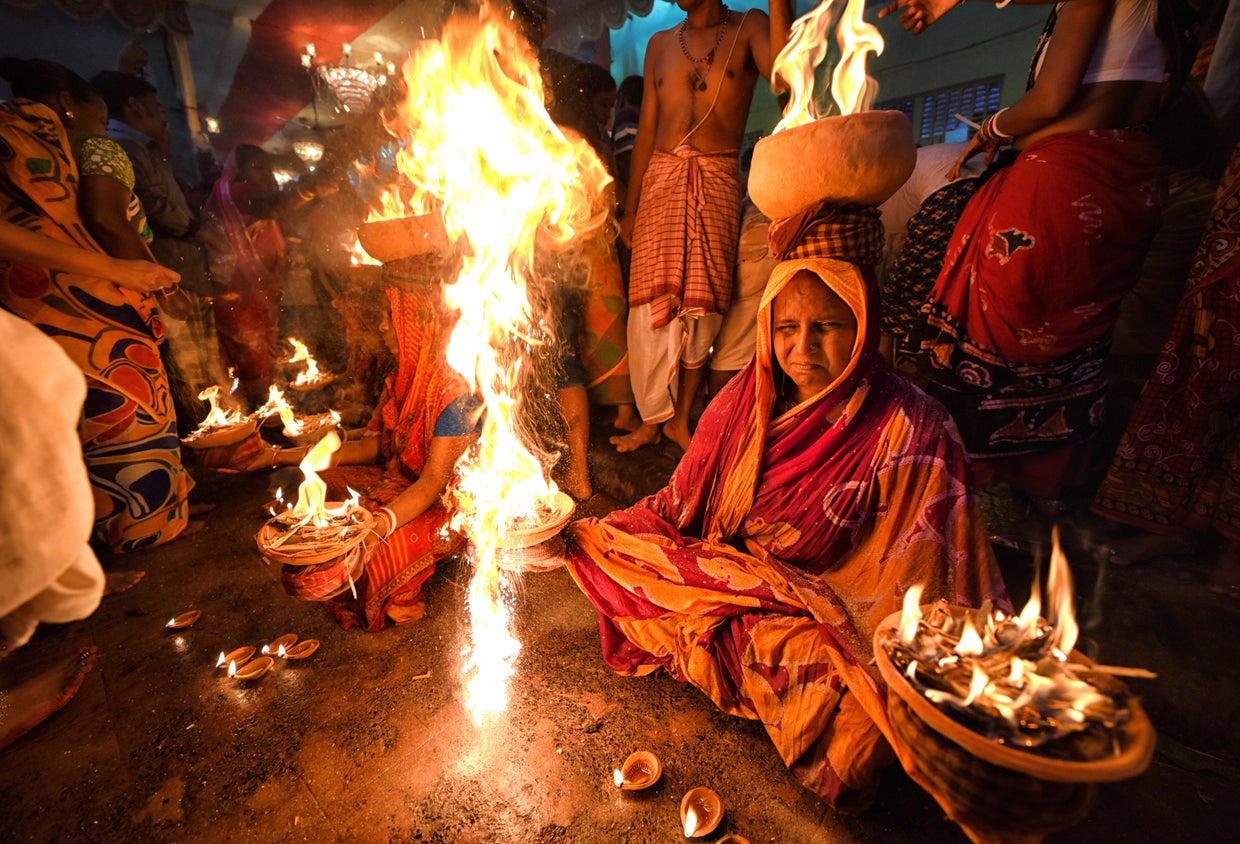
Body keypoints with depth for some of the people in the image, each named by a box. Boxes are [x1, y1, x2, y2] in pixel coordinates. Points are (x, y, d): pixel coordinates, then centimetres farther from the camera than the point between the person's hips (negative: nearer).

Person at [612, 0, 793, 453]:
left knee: (702, 310, -4)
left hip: (717, 183, -2)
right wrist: (630, 207, 11)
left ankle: (681, 419, 10)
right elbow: (647, 130, 16)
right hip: (661, 179, 2)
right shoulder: (660, 44, 19)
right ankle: (652, 419, 6)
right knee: (651, 306, -6)